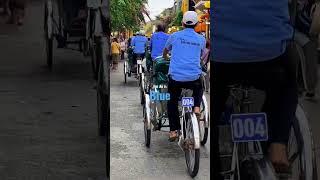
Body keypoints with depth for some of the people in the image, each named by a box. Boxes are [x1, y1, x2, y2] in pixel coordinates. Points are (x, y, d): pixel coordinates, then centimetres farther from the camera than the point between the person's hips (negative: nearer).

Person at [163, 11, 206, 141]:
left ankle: (173, 130, 8)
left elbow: (165, 51, 24)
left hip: (175, 77, -1)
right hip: (194, 78, 1)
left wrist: (165, 58, 48)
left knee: (172, 102, 17)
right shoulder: (201, 39, 7)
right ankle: (196, 107, 9)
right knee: (199, 89, 34)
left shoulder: (175, 36, 5)